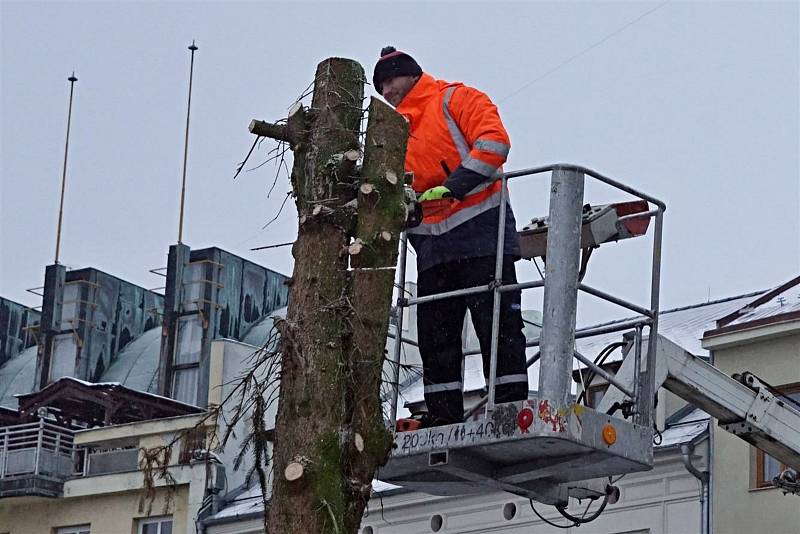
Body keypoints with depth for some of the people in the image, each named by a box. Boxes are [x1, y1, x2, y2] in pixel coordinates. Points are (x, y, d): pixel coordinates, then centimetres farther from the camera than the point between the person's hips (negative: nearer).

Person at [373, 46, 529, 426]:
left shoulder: (454, 100, 2)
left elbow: (494, 142, -14)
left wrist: (453, 186, -19)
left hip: (480, 232, -8)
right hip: (432, 247, 8)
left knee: (498, 327, -9)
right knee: (435, 336, 4)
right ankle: (443, 419, 6)